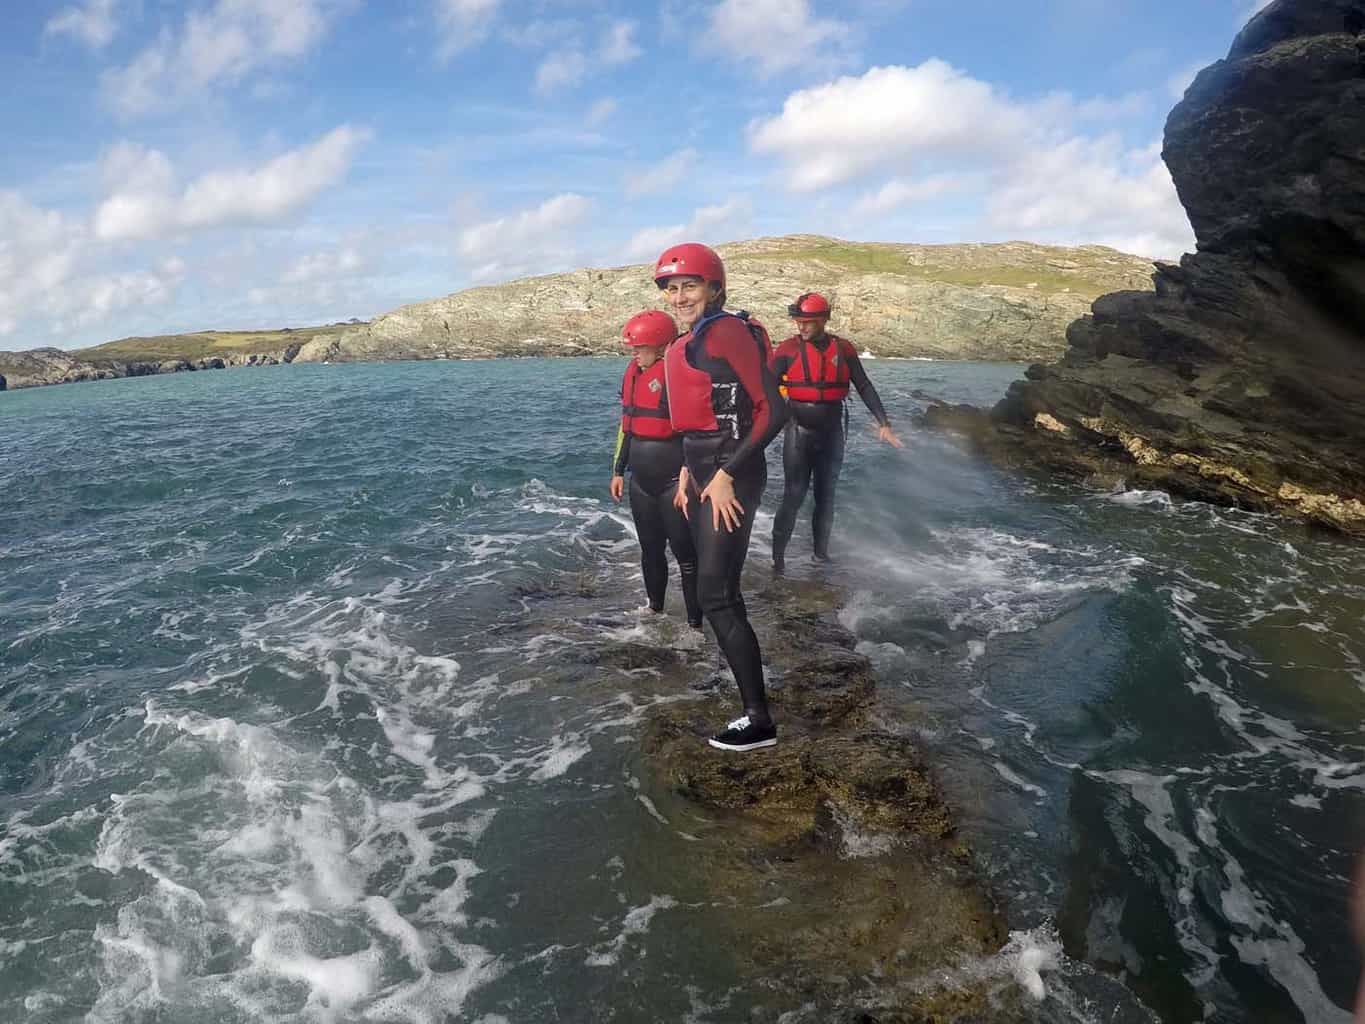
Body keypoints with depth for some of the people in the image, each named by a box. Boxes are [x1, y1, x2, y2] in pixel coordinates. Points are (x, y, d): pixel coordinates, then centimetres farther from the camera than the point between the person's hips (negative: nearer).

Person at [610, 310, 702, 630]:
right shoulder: (633, 372, 9)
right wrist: (619, 470, 19)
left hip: (673, 480, -8)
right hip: (641, 480, 8)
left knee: (684, 553, -1)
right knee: (650, 549, 19)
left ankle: (695, 622, 7)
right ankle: (655, 609, 35)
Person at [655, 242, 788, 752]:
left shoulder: (728, 332, -14)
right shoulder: (688, 343, 13)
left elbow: (772, 410, -18)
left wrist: (725, 475, -19)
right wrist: (688, 470, 15)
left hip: (730, 477, -10)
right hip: (702, 471, 10)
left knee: (716, 595, -10)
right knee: (719, 587, 17)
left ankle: (759, 721, -3)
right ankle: (744, 672, 35)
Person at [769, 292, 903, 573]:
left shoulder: (843, 349, 1)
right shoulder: (788, 349, -7)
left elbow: (864, 387, 5)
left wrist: (884, 423, 1)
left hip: (832, 431, 3)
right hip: (799, 431, -3)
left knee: (826, 495, 11)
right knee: (793, 495, -7)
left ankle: (821, 551, 23)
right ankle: (778, 555, -1)